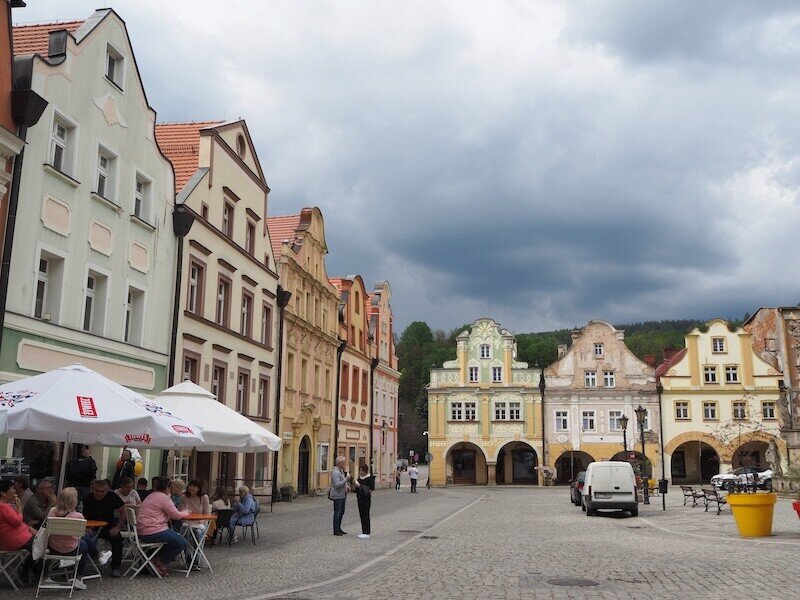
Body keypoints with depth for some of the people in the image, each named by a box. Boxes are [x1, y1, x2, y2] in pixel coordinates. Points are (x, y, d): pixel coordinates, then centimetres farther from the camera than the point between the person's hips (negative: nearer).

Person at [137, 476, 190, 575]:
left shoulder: (150, 497, 21)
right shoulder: (164, 497, -9)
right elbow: (176, 515, -8)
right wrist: (186, 512, 11)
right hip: (154, 532, -10)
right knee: (182, 543, -6)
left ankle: (157, 559, 15)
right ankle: (160, 563, 1)